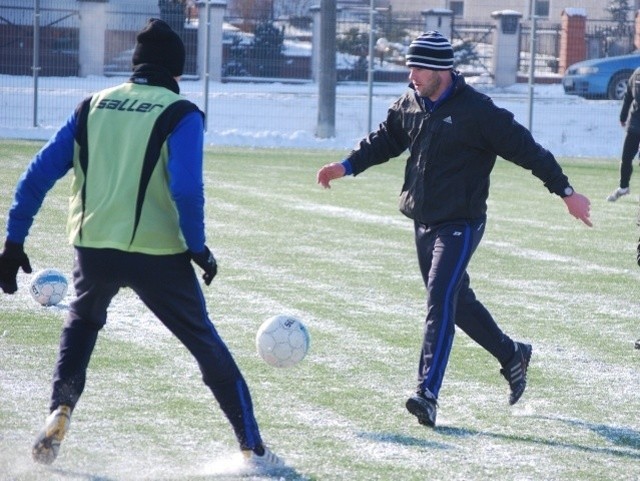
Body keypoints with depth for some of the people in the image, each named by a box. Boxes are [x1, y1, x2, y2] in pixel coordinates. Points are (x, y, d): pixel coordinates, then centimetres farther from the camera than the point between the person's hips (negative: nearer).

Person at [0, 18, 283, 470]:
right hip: (157, 253, -3)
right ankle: (253, 450, 11)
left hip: (93, 247, 3)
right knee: (206, 343, 11)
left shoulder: (93, 107, 10)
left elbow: (39, 173, 7)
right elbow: (186, 187, -17)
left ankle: (59, 414, 14)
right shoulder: (180, 115, -3)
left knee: (82, 321, 32)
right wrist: (197, 247, -5)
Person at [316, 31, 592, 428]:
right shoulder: (409, 105, 5)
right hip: (424, 222, 8)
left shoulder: (477, 111, -15)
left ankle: (428, 392, -24)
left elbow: (526, 150, -11)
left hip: (460, 224, -8)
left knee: (441, 299, -18)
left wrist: (566, 192, -9)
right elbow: (385, 140, 20)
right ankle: (512, 356, 37)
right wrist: (346, 167, 7)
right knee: (459, 301, 16)